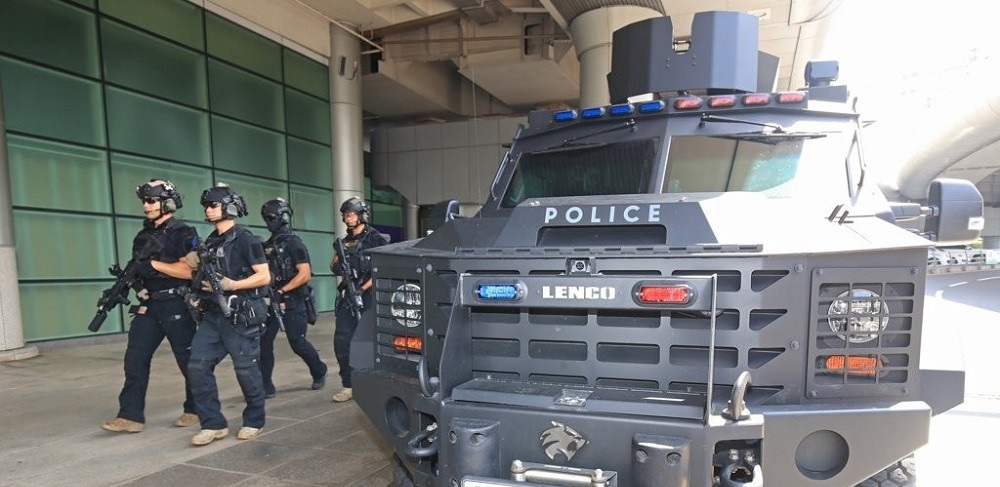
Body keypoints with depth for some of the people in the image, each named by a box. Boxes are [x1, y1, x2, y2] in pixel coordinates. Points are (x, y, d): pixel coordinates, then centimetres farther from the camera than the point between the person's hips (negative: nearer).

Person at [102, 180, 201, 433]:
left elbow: (189, 270, -20)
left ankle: (195, 410, 19)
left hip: (177, 306, -7)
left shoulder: (183, 234, -10)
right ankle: (131, 415, 8)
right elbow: (139, 270, 22)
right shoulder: (143, 236, 14)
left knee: (189, 361, 4)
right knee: (135, 358, 1)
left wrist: (153, 264, -20)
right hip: (148, 306, 7)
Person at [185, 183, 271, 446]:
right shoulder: (211, 242, 15)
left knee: (246, 369, 2)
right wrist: (197, 264, 8)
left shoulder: (245, 240, -9)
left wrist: (231, 285, -21)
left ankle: (254, 421, 20)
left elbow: (264, 277, -14)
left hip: (240, 317, -8)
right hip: (212, 315, 8)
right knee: (197, 366, 1)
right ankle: (213, 424, 13)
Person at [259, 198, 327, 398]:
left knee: (297, 342, 0)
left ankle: (319, 372, 24)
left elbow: (305, 274, -16)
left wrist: (281, 291, -18)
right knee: (263, 342, 1)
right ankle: (265, 387, 10)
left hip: (293, 301, -6)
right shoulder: (267, 246, 12)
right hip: (272, 301, 7)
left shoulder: (294, 244, -9)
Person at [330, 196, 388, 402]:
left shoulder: (375, 239, -5)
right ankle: (349, 385, 11)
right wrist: (337, 262, -4)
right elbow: (333, 267, 19)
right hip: (348, 297, 6)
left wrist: (364, 288, -16)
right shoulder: (345, 242, 15)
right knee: (341, 341, 0)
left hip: (369, 296, -6)